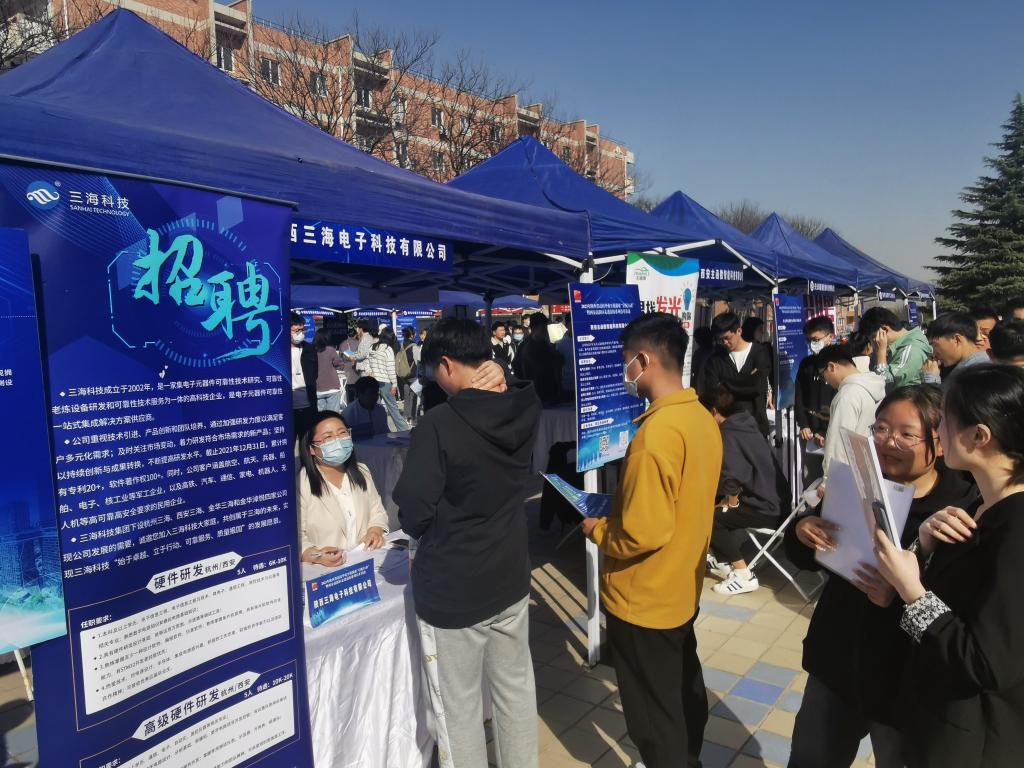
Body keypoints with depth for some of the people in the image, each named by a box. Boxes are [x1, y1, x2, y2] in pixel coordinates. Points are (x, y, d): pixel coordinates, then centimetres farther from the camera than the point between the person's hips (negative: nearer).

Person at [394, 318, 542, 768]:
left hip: (451, 591, -6)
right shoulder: (525, 411, -7)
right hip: (510, 579, 6)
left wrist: (428, 528, 3)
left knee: (458, 709, 13)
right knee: (516, 690, 22)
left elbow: (413, 515, -17)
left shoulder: (438, 424, -23)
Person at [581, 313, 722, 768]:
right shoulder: (702, 418, -1)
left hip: (644, 598, -9)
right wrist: (617, 509, 8)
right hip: (683, 586, 9)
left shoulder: (657, 431, -29)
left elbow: (644, 533, -29)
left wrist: (598, 531, -11)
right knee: (684, 691, 27)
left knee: (654, 713, 12)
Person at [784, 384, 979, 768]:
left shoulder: (966, 506, -17)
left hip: (910, 681, -4)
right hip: (835, 662, 4)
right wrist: (802, 533, -15)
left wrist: (900, 596, -37)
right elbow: (808, 560, 5)